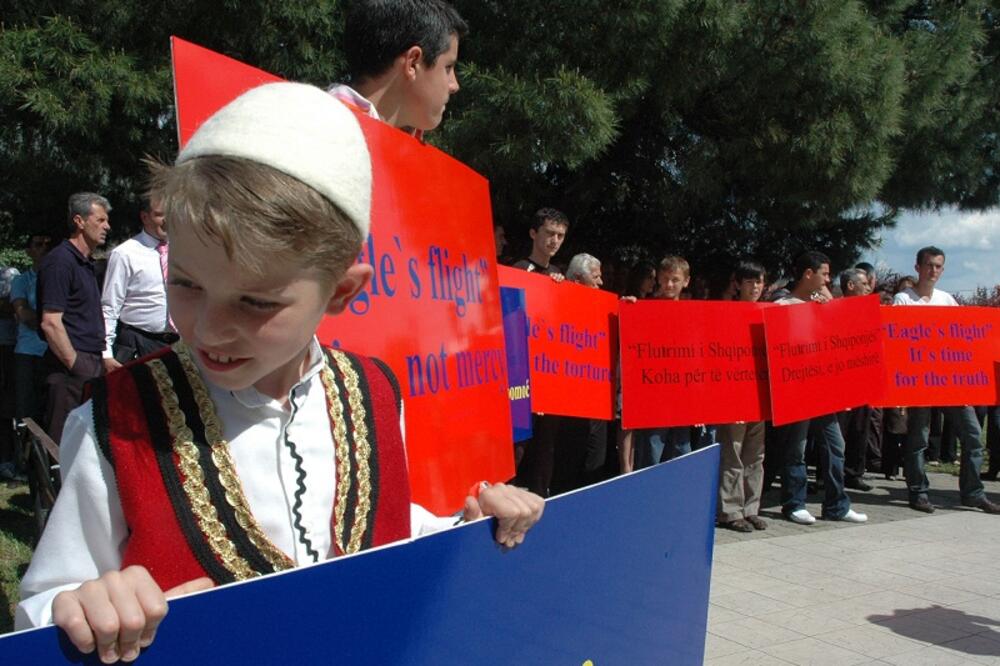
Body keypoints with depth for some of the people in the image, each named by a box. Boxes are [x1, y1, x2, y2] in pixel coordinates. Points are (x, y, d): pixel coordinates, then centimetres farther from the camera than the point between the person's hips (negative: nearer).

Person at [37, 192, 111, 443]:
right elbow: (50, 323, -18)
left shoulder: (85, 262, 17)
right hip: (71, 368, -9)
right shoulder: (60, 261, -12)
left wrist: (103, 359, 16)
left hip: (92, 364, 9)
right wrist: (76, 366, -18)